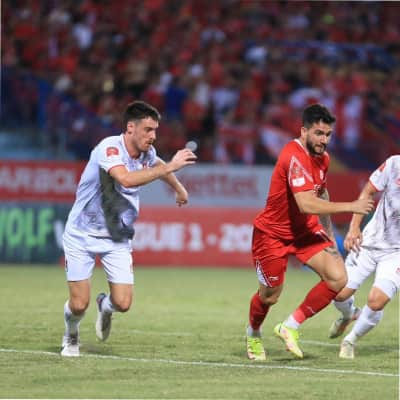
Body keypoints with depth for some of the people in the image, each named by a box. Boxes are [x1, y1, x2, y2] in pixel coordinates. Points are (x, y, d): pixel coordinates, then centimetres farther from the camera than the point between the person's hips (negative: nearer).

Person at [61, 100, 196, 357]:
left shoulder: (147, 153, -3)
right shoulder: (109, 148, -25)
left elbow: (157, 165, 25)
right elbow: (127, 179, -44)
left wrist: (179, 187, 35)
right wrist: (171, 166, -42)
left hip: (117, 238, 5)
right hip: (82, 233, -5)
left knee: (123, 303, -9)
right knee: (79, 304, -7)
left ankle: (105, 306, 29)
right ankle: (71, 336, 28)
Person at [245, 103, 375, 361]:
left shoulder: (323, 157, 1)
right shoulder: (294, 158, -28)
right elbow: (307, 204, -37)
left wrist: (328, 232, 20)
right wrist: (350, 207, -36)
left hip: (306, 231, 7)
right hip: (273, 233, -7)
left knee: (338, 278, -13)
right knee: (270, 296, 5)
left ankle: (290, 327, 1)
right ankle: (253, 335, 40)